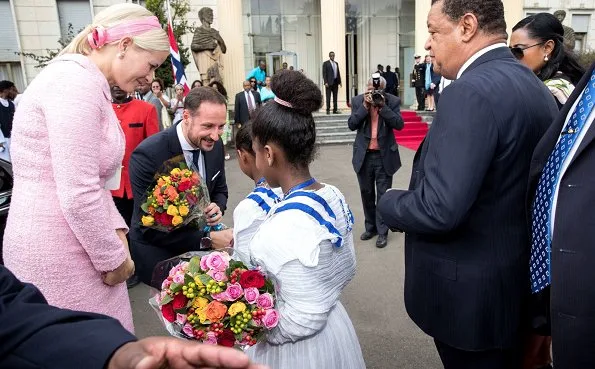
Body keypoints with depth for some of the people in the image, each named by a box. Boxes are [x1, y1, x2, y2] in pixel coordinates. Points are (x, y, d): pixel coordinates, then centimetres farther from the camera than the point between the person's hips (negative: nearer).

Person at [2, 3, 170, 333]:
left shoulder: (87, 83, 14)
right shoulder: (77, 82, -18)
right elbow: (78, 195, -24)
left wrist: (116, 232, 4)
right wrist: (114, 257, -11)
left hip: (75, 245, 9)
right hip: (58, 256, -9)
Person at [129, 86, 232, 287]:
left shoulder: (215, 145, -9)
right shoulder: (148, 154, -27)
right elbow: (150, 228, -24)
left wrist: (217, 207, -15)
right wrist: (206, 239, -26)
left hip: (198, 239, 5)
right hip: (158, 250, -5)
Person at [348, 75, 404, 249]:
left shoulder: (393, 101, -5)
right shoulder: (358, 101, 0)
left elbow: (399, 124, -14)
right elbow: (351, 124, -8)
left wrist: (383, 106, -20)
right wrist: (365, 106, -17)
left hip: (384, 156, -2)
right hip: (364, 155, 3)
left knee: (383, 195, 4)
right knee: (366, 193, 14)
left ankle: (382, 232, 13)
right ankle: (370, 227, 30)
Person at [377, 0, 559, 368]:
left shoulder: (472, 91, -25)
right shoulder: (536, 86, 4)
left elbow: (439, 209, -31)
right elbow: (511, 186, 9)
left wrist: (389, 202, -12)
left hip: (468, 292, -8)